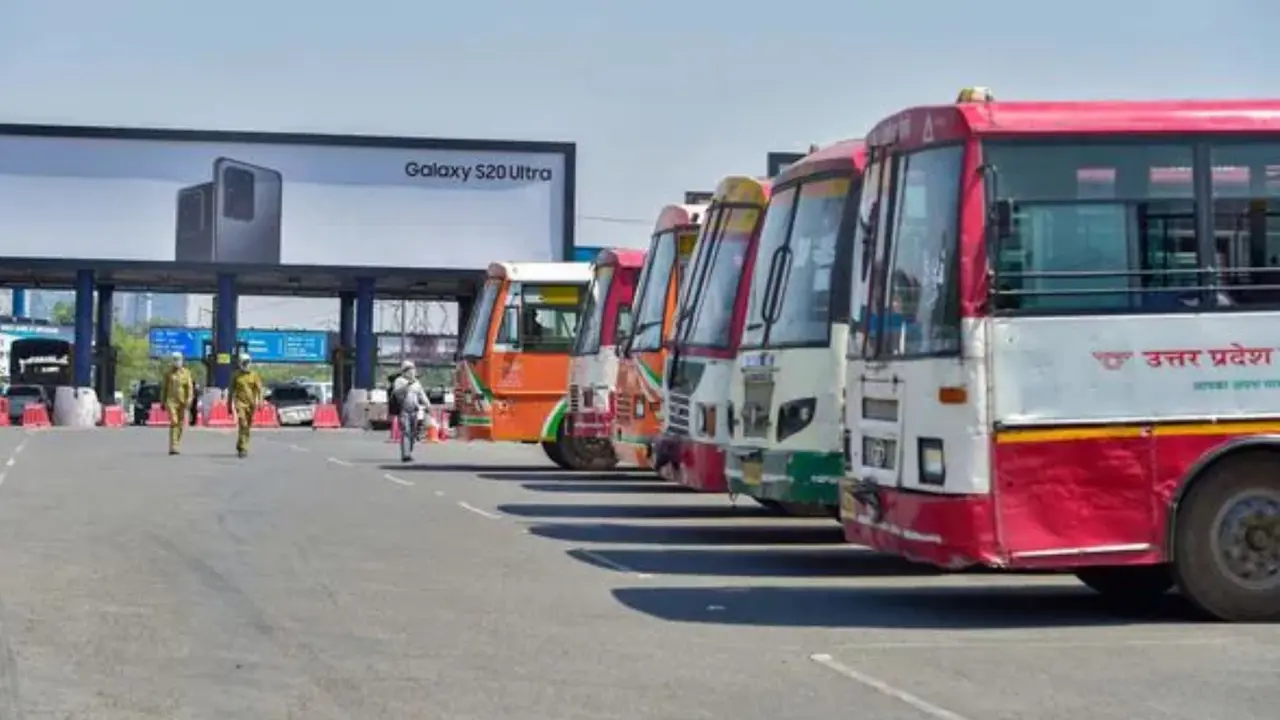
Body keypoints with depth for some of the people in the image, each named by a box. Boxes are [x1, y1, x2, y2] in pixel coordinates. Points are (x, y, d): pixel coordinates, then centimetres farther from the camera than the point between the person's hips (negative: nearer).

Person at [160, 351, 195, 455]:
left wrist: (189, 400, -16)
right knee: (173, 422, -17)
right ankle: (172, 447, -21)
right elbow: (164, 388, 9)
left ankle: (175, 446, 21)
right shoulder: (168, 373, 4)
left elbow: (190, 387, -3)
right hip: (171, 401, -2)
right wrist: (162, 402, 8)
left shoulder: (186, 372, 4)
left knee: (180, 424, 7)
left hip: (182, 402, 2)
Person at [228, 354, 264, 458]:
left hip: (250, 403, 2)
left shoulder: (254, 375, 4)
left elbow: (259, 389, -4)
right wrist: (229, 405, 10)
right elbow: (231, 391, 9)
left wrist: (260, 401, -17)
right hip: (240, 402, -2)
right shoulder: (236, 376, 4)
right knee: (243, 425, -17)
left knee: (247, 426, 11)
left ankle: (240, 447, 29)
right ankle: (243, 449, -19)